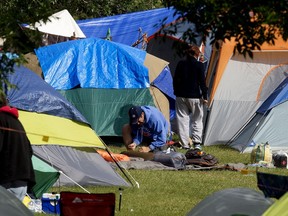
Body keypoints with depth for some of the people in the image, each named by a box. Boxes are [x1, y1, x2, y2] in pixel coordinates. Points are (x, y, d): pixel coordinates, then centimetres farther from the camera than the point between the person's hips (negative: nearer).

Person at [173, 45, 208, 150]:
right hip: (194, 97, -3)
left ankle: (185, 144, 3)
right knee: (197, 120, 8)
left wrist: (176, 93, 16)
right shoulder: (199, 65, -7)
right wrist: (205, 96, -3)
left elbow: (175, 80, 7)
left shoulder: (180, 64, 3)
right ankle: (197, 142, -2)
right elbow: (202, 82, -8)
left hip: (181, 97, 3)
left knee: (182, 119, 6)